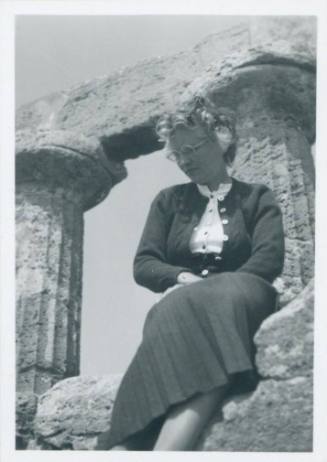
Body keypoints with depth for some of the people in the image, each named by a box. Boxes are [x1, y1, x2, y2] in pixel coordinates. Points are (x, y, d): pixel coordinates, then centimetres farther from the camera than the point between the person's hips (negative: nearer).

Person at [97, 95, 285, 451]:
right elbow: (143, 265, 11)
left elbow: (269, 259, -3)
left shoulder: (257, 197, 14)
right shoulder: (169, 201, 21)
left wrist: (212, 287, -18)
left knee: (218, 303, -39)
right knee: (181, 311, -37)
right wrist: (185, 279, -11)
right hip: (180, 304, 2)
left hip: (238, 305, -1)